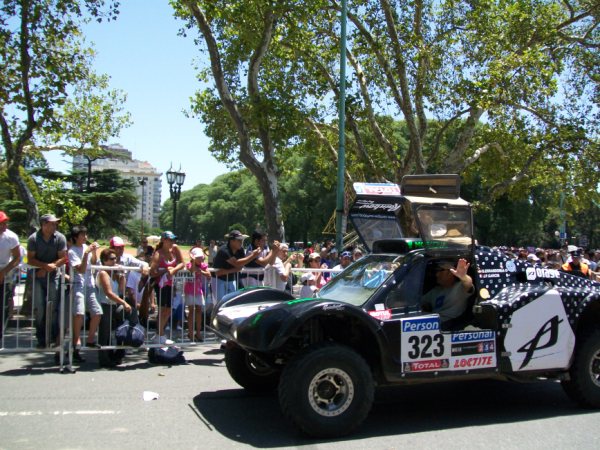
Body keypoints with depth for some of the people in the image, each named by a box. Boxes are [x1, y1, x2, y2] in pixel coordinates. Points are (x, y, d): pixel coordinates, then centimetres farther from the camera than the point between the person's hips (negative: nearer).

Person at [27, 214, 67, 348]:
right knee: (39, 308, -1)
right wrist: (46, 265, -18)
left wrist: (47, 269, -13)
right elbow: (30, 260, -4)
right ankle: (41, 339, 6)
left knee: (53, 307, -3)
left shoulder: (60, 238, -6)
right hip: (37, 276, 0)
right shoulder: (33, 239, -4)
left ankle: (53, 337, 4)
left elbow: (63, 258, -6)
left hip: (53, 276, 0)